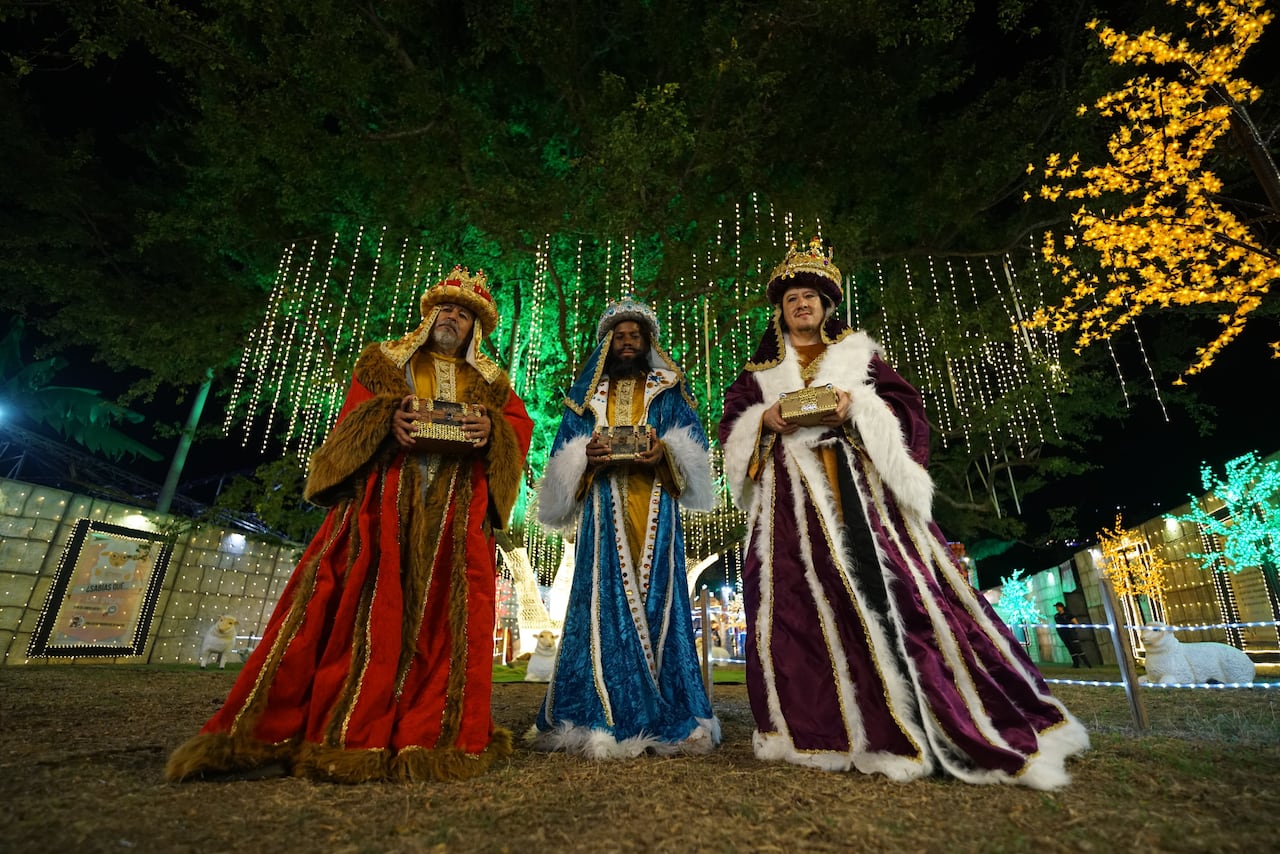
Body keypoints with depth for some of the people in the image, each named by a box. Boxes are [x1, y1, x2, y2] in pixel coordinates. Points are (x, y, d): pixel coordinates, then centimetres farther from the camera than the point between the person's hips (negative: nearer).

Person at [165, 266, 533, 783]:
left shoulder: (489, 382, 21)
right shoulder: (384, 362, 20)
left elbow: (521, 425, 10)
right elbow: (352, 417, 11)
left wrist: (491, 428, -13)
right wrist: (386, 417, -12)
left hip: (457, 515, 1)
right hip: (381, 503, -1)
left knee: (443, 619, -7)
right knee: (356, 609, -8)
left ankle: (430, 740, -1)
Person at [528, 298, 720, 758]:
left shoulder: (668, 392, 16)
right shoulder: (587, 395, 19)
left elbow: (691, 447, 4)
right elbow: (564, 457, 10)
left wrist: (664, 453, -17)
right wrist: (587, 458, -12)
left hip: (654, 512, 0)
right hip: (603, 512, 1)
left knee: (654, 598, -4)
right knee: (604, 602, -5)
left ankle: (662, 720, 6)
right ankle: (603, 719, 4)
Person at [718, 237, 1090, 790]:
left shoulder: (858, 353, 16)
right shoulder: (760, 371, 19)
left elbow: (905, 408, 6)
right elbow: (732, 427, 12)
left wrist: (858, 407, -12)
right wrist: (764, 420, -8)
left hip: (859, 484, -1)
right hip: (792, 494, 2)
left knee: (885, 583, -9)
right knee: (803, 600, -4)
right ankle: (825, 729, 5)